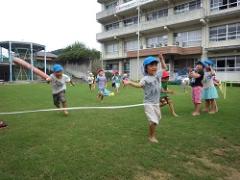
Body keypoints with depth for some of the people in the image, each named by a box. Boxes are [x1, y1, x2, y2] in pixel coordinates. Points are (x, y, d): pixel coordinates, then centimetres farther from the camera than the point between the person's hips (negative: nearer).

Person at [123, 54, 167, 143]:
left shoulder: (158, 74, 4)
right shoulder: (145, 79, -17)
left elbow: (164, 68, 19)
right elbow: (139, 85, -30)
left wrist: (161, 59, 11)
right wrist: (130, 82, -46)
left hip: (156, 103, 8)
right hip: (149, 103, -7)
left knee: (156, 119, 21)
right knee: (153, 121, -13)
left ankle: (151, 134, 43)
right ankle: (152, 136, 12)